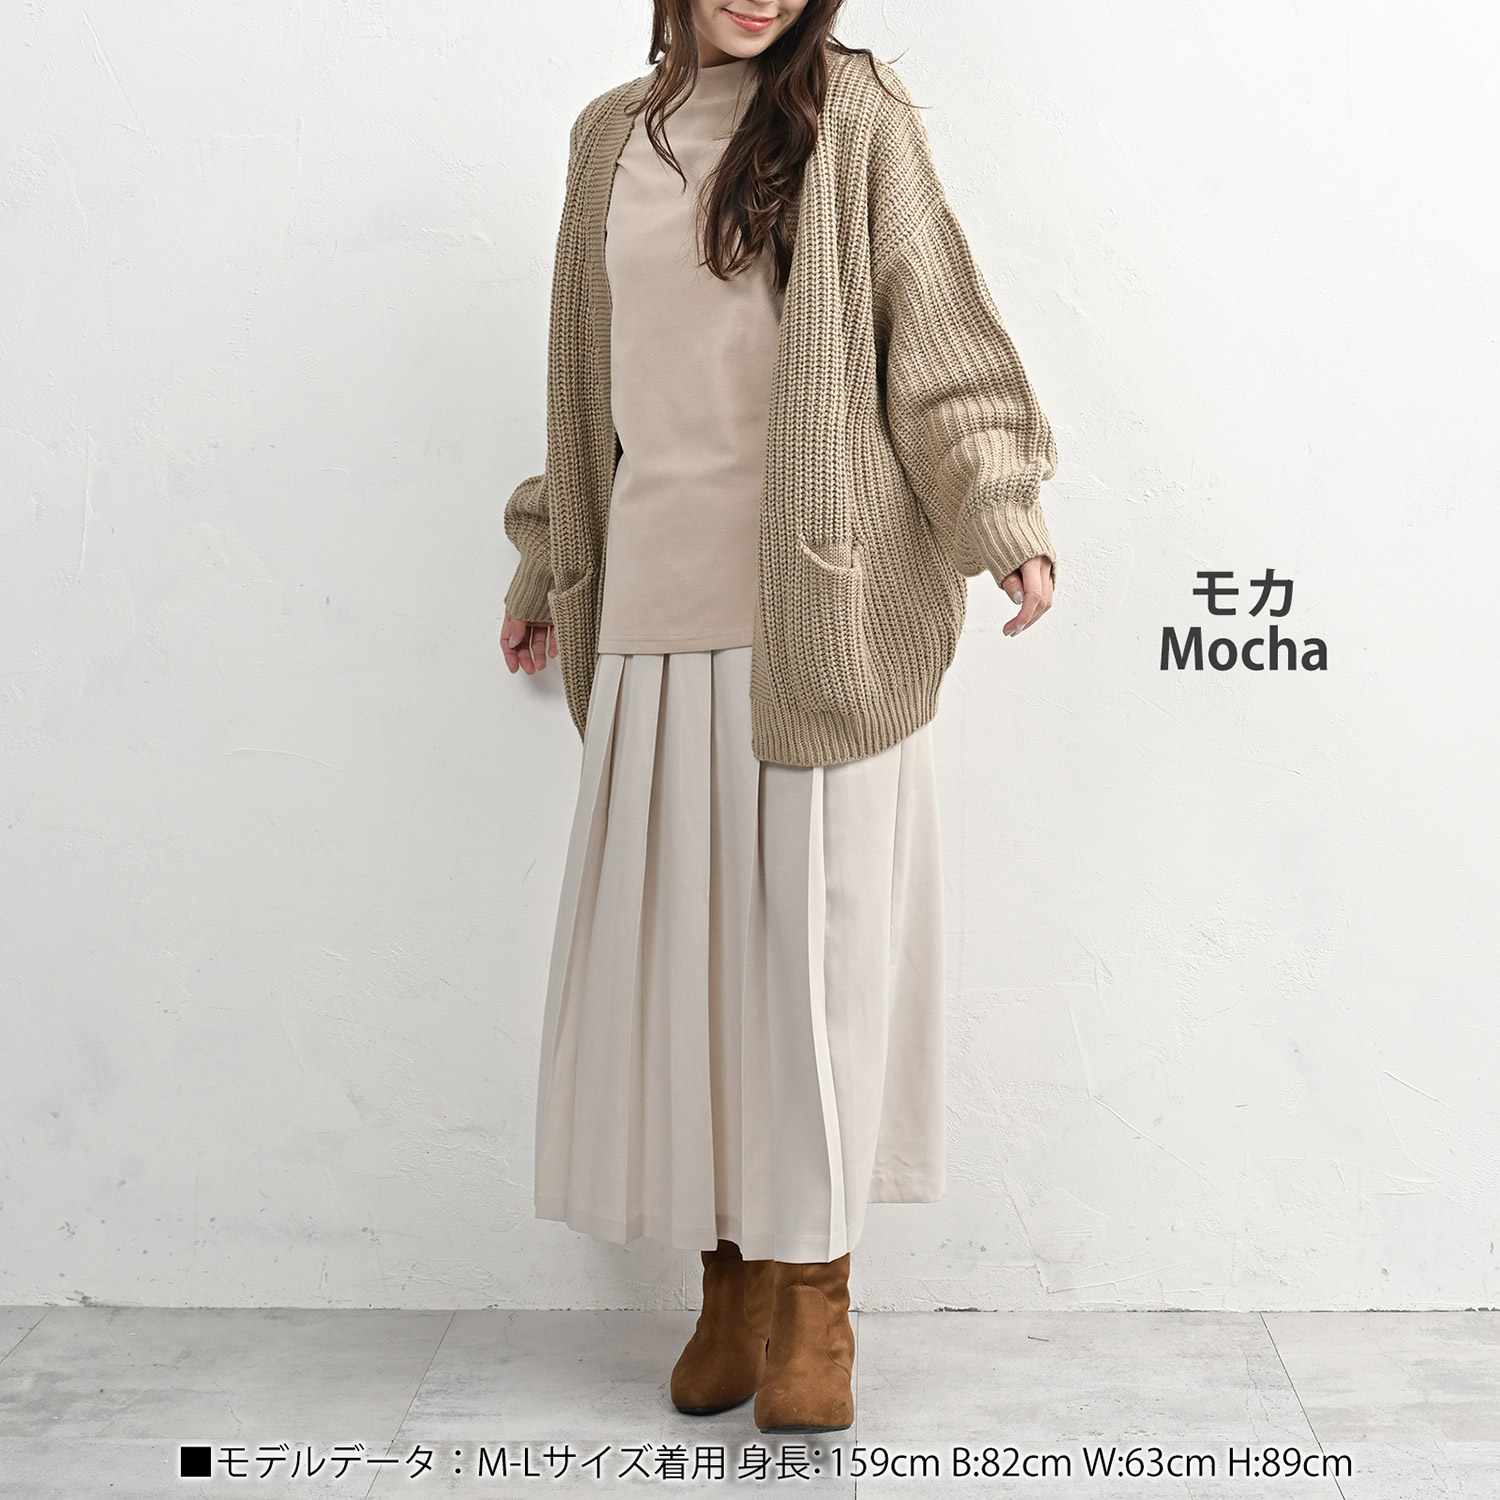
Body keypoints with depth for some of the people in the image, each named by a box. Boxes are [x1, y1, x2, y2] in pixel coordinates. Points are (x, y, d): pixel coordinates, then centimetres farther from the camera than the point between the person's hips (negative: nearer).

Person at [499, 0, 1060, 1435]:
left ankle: (814, 1288, 12)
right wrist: (546, 569, 27)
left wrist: (1002, 517, -14)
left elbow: (934, 324, -1)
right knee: (676, 932, 3)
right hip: (656, 601, 4)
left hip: (819, 601, -4)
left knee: (816, 922, -1)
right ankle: (729, 1276, 17)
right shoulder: (609, 135, 17)